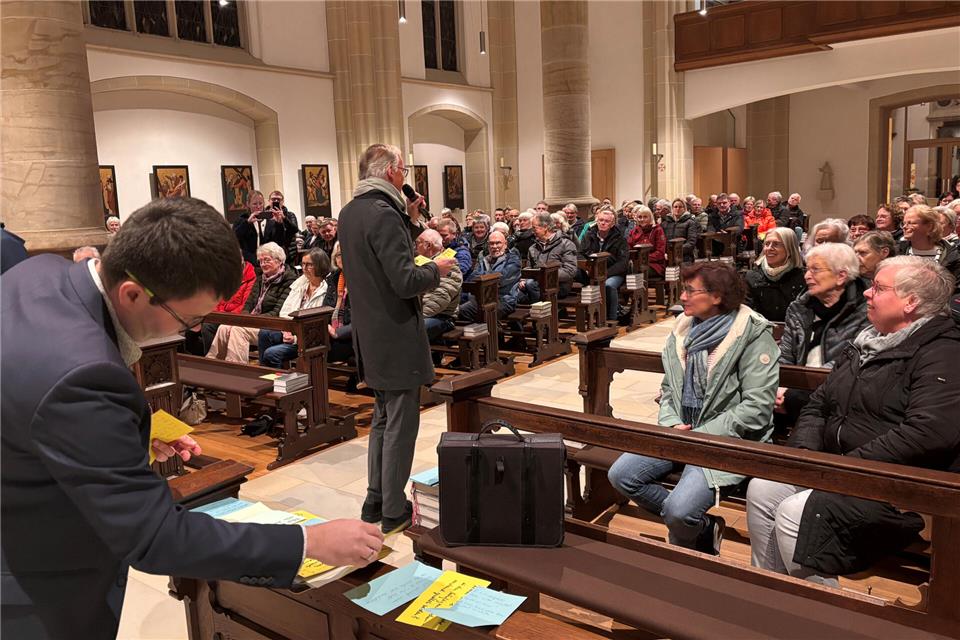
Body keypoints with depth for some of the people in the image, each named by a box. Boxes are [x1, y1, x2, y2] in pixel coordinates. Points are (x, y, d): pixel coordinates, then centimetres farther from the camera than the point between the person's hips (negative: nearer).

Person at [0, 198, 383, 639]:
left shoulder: (42, 271, -11)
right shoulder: (81, 374, -39)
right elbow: (155, 536, -32)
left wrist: (127, 438, -3)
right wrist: (311, 542, -28)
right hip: (37, 584, -8)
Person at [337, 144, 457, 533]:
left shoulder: (349, 213, 9)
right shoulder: (384, 215, -20)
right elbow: (405, 282, -25)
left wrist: (408, 222, 11)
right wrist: (436, 269, -6)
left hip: (368, 334, 9)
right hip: (396, 336, -9)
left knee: (383, 418, 21)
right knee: (400, 426, 2)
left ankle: (375, 500, 29)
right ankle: (393, 512, 13)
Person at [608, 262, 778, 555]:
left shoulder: (754, 334, -11)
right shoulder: (684, 328, 9)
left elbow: (756, 408, -16)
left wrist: (700, 436, -17)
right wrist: (671, 424, -4)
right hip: (680, 432, 7)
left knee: (679, 511, -26)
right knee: (620, 475, -9)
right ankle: (700, 524, 10)